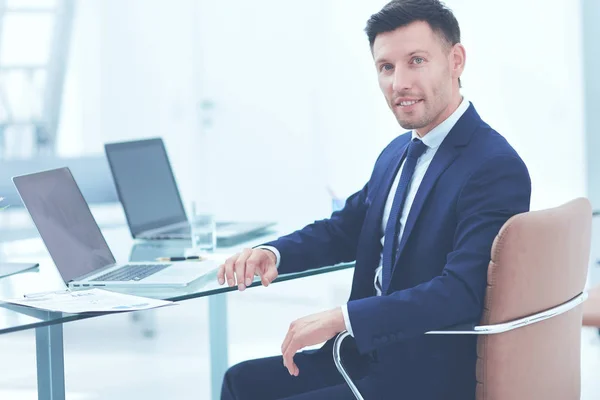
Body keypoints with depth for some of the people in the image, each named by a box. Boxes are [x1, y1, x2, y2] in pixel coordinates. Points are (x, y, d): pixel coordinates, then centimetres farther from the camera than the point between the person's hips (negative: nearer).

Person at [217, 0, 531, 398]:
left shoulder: (497, 168, -19)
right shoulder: (398, 153, 12)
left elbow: (461, 290, -28)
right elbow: (344, 229, 21)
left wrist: (342, 318, -30)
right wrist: (272, 253, -1)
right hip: (370, 354, 9)